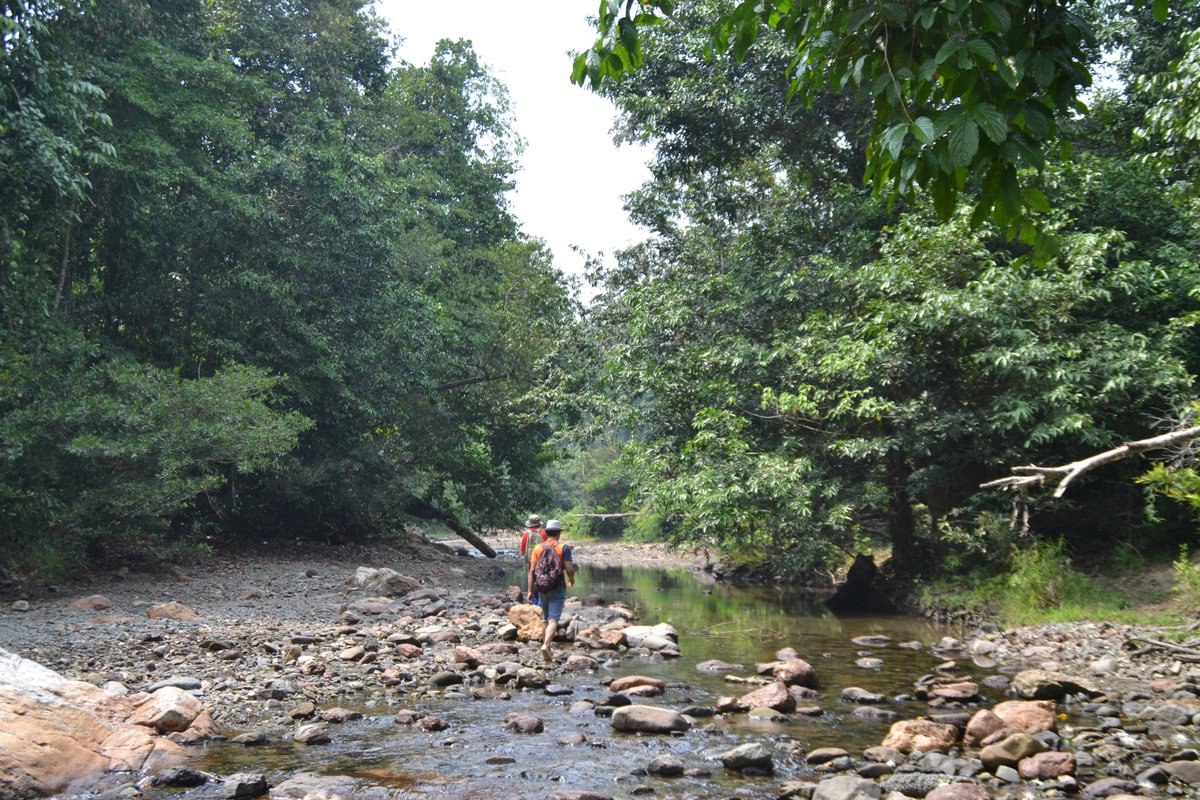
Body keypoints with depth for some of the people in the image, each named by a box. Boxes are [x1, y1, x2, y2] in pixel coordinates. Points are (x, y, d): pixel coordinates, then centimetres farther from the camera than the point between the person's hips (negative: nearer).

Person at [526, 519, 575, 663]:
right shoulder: (564, 548, -6)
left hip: (542, 588, 4)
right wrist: (571, 580, 9)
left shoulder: (538, 548, 2)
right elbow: (569, 569, -12)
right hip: (558, 588, -3)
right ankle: (546, 645, -28)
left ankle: (546, 645, 27)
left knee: (546, 618, 19)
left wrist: (530, 590, 0)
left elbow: (532, 570, -3)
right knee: (553, 620, -8)